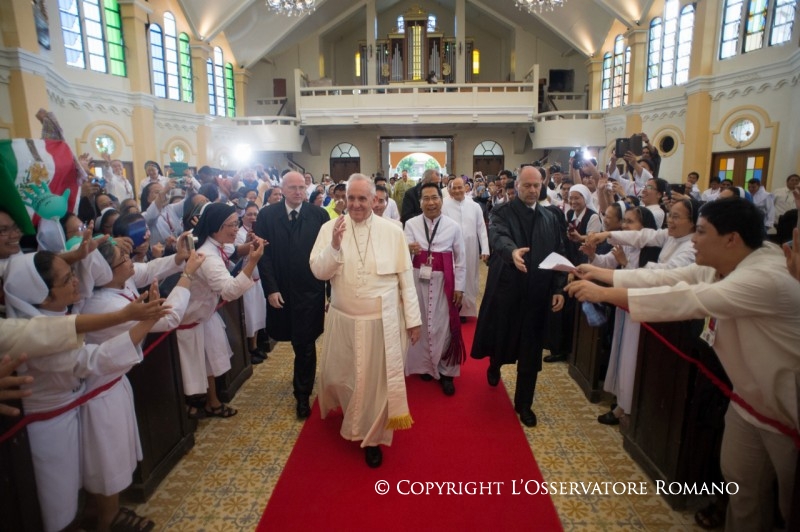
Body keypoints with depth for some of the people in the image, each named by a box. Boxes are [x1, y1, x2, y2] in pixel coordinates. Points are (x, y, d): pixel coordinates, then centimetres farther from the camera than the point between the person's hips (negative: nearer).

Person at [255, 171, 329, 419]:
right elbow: (263, 254, -3)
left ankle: (302, 394, 21)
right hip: (281, 290, 2)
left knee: (305, 343, 3)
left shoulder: (319, 214, -3)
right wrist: (270, 288, -9)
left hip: (311, 290, -2)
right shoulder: (266, 215, -1)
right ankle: (304, 380, 46)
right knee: (299, 341, 18)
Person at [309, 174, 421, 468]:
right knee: (336, 377, 17)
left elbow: (405, 277, -3)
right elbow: (318, 272, -8)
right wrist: (334, 245, -25)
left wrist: (413, 318, -1)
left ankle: (372, 437, 33)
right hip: (343, 320, 2)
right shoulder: (330, 228, -4)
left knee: (378, 380, 9)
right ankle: (355, 421, 50)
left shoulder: (392, 230, -7)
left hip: (382, 321, -1)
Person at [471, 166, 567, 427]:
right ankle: (494, 365, 51)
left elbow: (559, 255, 8)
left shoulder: (551, 218, 7)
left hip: (538, 293, 3)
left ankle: (524, 403, 25)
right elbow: (498, 237, -27)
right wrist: (512, 251, -48)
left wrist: (558, 289, 0)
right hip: (505, 290, -2)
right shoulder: (501, 212, -6)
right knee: (500, 335, 14)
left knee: (530, 352, 8)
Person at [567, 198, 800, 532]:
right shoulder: (717, 268, -4)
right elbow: (663, 277, -4)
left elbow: (685, 300, -40)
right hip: (751, 400, 7)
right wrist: (599, 274, -8)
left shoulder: (765, 278, -33)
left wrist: (603, 293, -37)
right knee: (741, 483, 20)